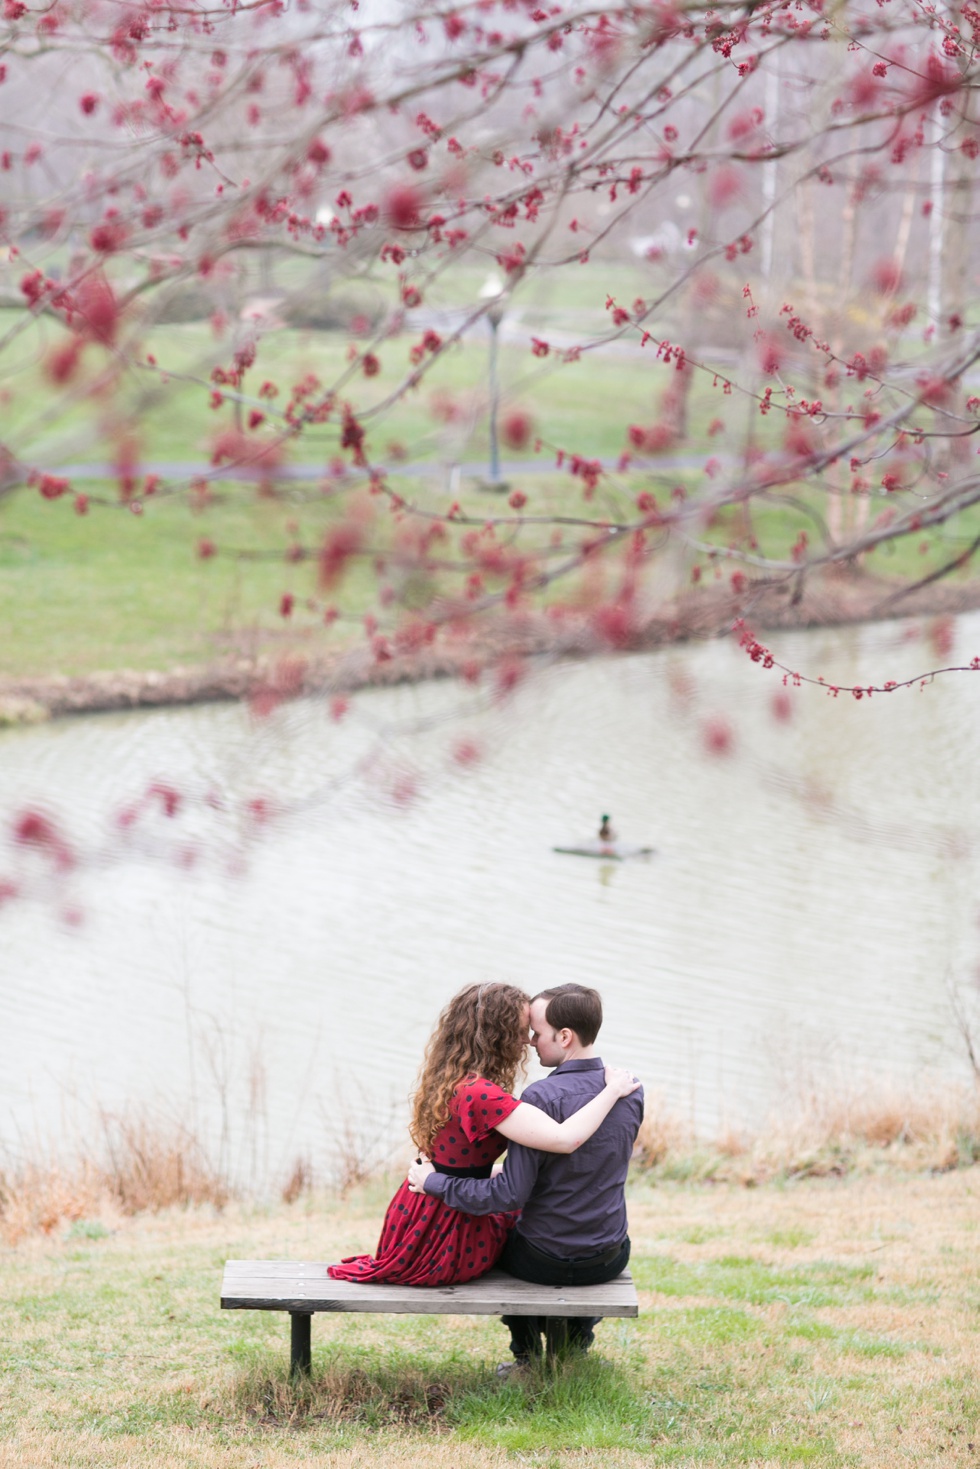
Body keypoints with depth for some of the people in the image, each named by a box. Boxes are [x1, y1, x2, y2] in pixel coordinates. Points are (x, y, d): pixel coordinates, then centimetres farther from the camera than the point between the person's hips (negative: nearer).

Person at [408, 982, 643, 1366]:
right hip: (610, 1259, 4)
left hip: (546, 1261, -4)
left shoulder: (542, 1098, -25)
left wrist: (433, 1182, -16)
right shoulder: (631, 1093, -6)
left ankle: (527, 1359, 32)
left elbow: (510, 1195, -25)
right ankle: (575, 1347, 33)